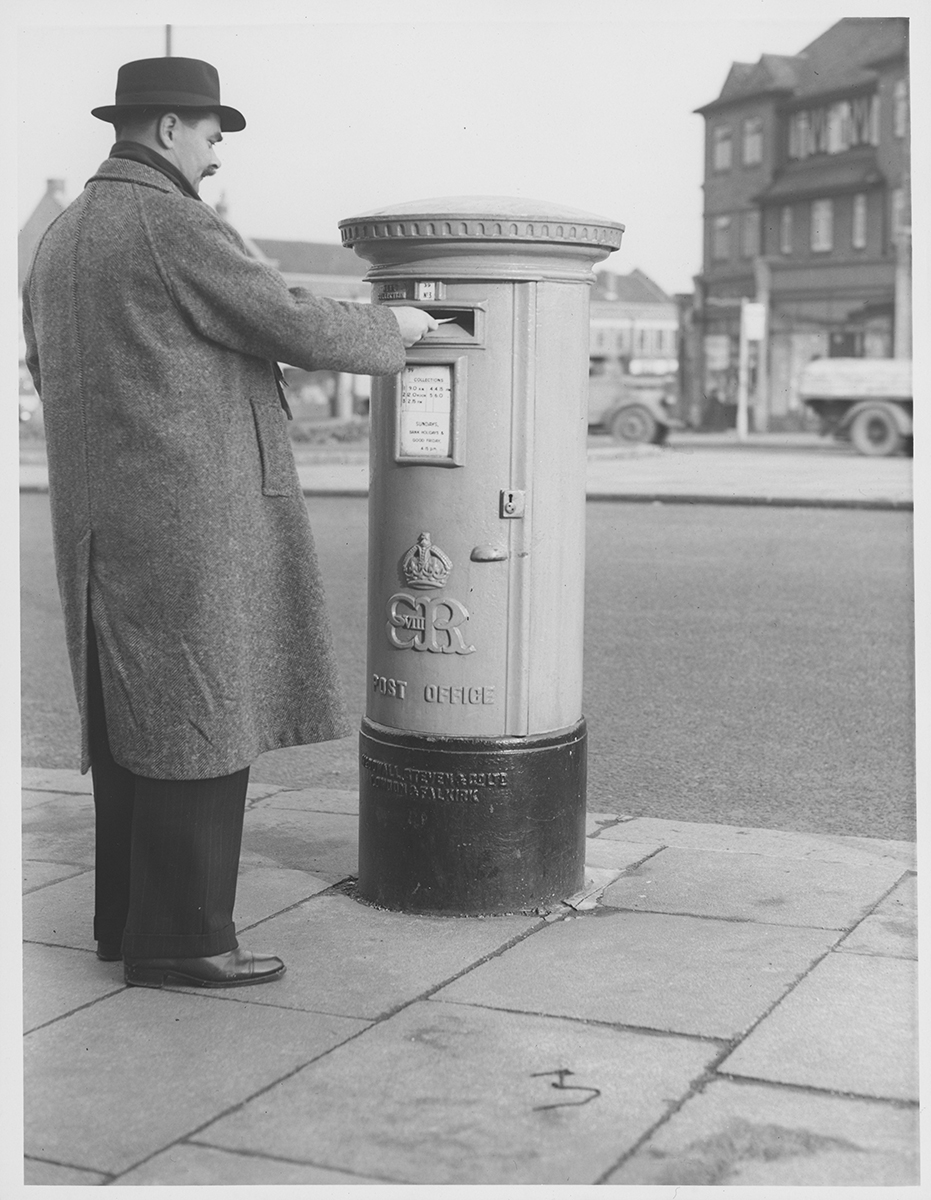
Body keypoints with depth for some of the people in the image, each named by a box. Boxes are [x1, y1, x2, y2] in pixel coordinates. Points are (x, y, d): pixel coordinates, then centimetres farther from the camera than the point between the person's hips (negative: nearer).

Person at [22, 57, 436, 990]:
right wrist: (392, 327, 6)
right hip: (189, 519, -9)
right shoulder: (173, 224, -12)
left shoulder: (58, 240, 15)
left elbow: (49, 374, 23)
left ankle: (127, 917, 21)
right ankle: (180, 938, 2)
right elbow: (300, 330, -11)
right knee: (201, 727, -4)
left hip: (101, 522, 9)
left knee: (133, 726, 14)